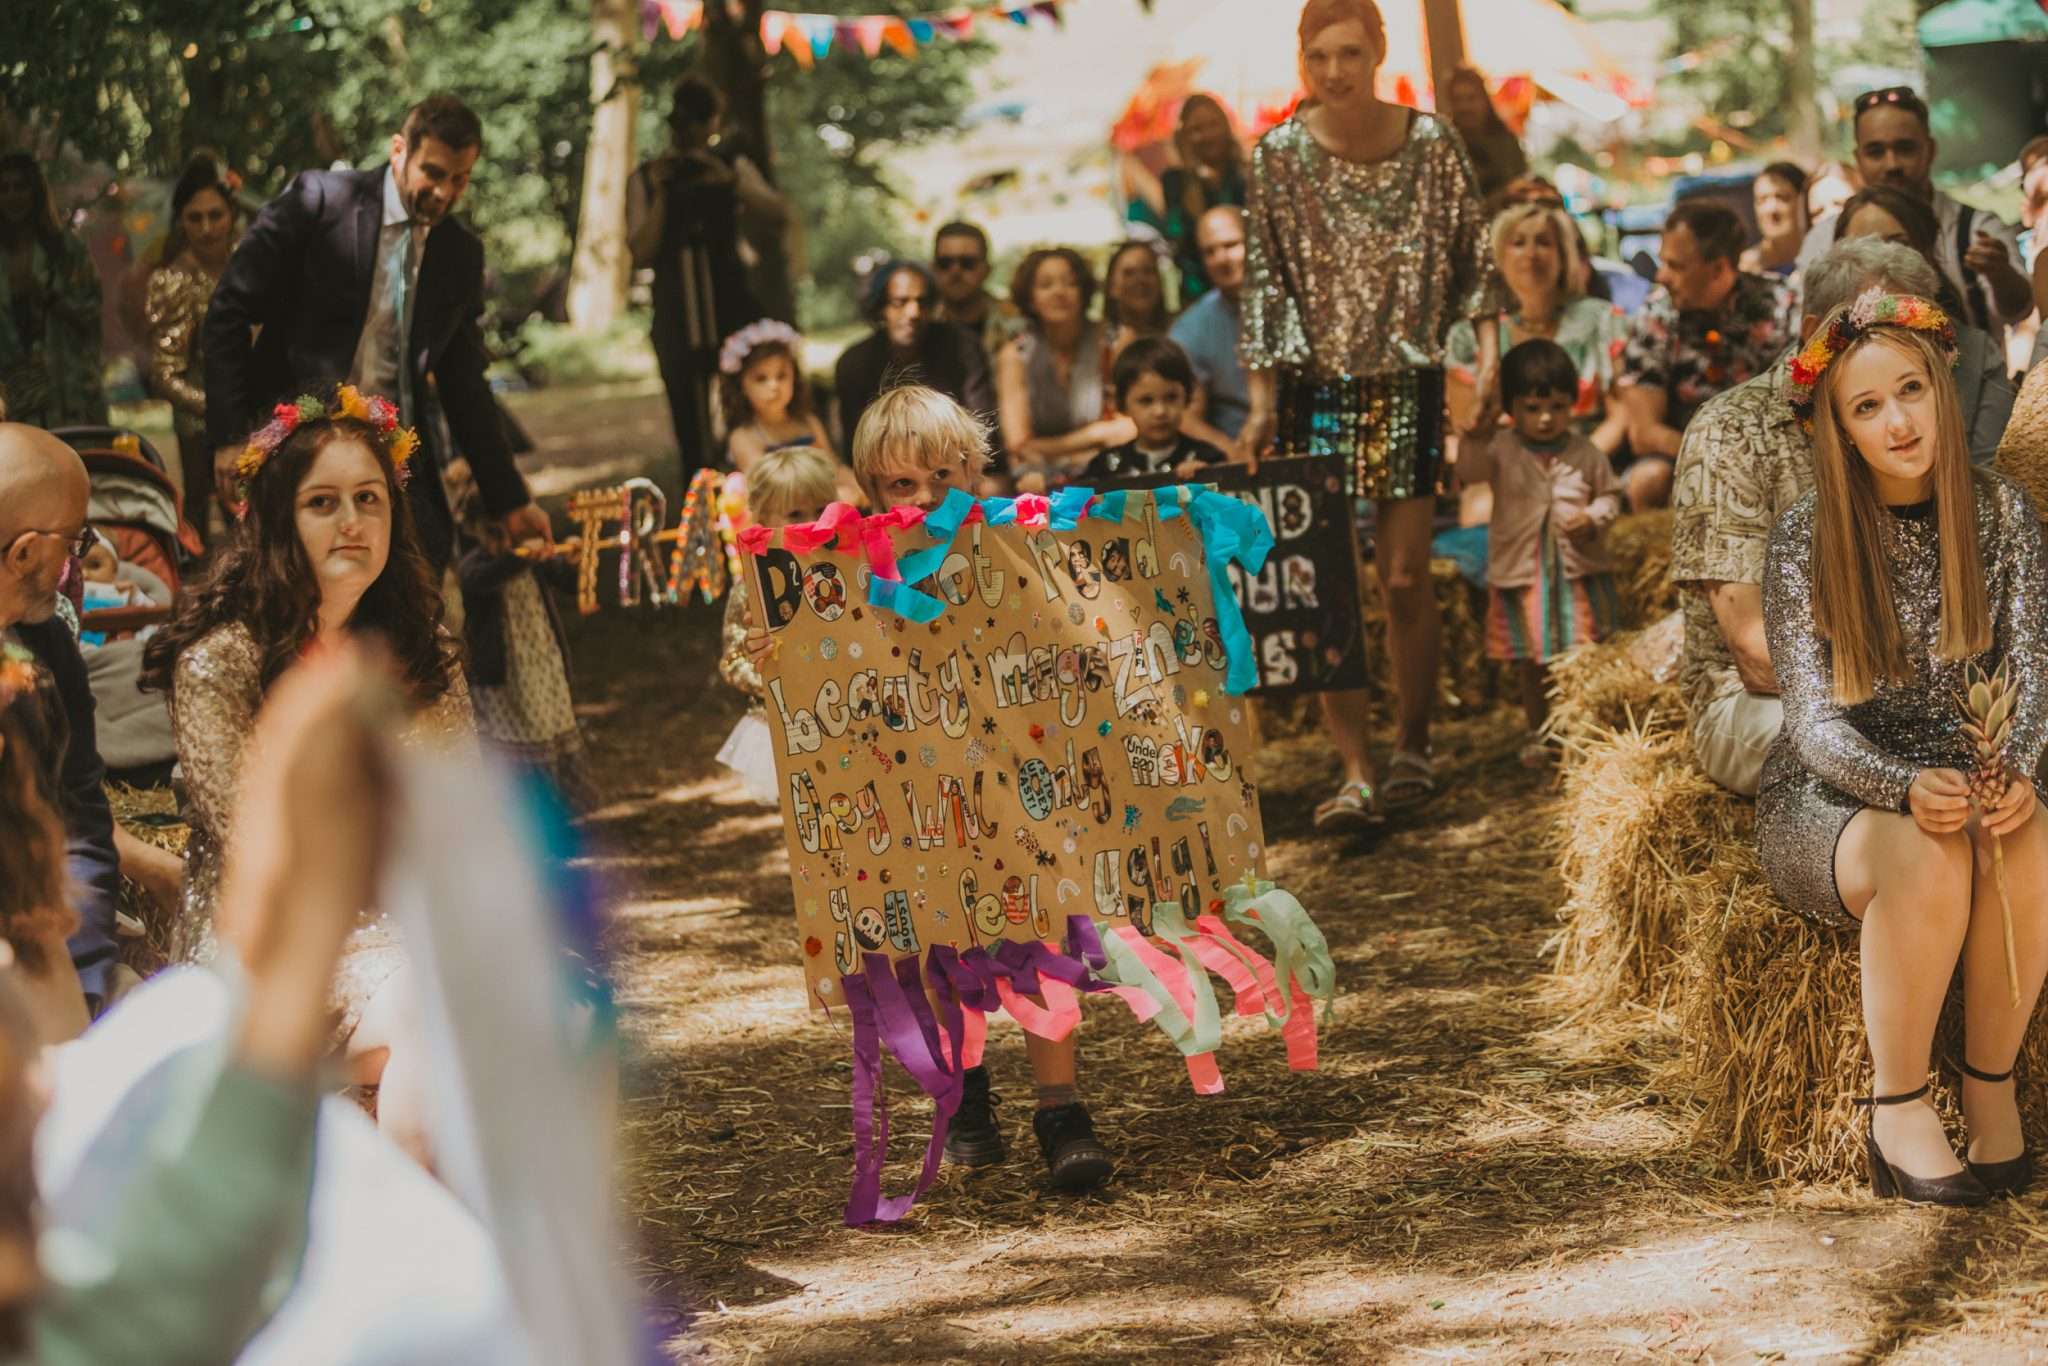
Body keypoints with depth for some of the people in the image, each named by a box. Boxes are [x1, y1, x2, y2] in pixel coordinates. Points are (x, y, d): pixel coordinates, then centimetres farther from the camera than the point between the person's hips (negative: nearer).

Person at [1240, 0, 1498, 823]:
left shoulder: (1431, 144, -1)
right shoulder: (1279, 156, -2)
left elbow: (1473, 258, 6)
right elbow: (1264, 286, 0)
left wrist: (1487, 352, -5)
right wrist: (1261, 404, -4)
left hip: (1408, 386, 0)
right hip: (1314, 391, 0)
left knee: (1405, 580, 2)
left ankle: (1413, 745, 21)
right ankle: (1355, 772, -5)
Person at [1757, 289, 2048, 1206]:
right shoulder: (1806, 542, -8)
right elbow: (1816, 724, -13)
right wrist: (1908, 789, -34)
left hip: (1967, 779, 3)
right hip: (1829, 797, -2)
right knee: (1930, 860, -36)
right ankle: (1895, 1109, -20)